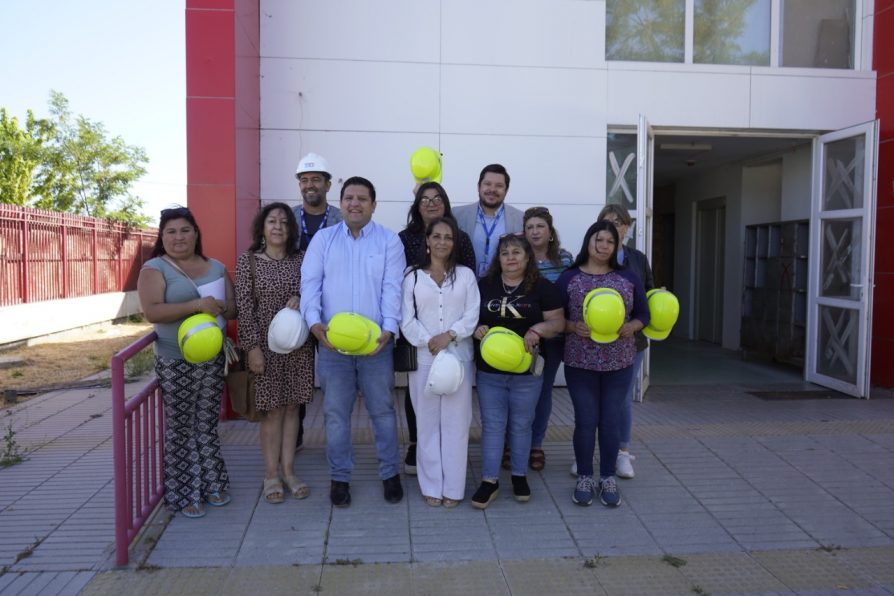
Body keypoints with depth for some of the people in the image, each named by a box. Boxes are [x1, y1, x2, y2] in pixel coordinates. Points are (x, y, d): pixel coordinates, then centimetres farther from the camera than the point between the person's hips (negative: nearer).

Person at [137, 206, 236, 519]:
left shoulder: (216, 267, 11)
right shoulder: (154, 269, -4)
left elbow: (234, 307, 14)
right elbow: (152, 312, -18)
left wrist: (222, 307, -8)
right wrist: (197, 305, -24)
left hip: (213, 358, 4)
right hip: (176, 362, -4)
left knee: (207, 425, 13)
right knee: (180, 428, 4)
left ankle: (211, 483, 26)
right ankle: (184, 494, 16)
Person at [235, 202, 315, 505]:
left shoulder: (301, 258, 4)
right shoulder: (248, 260, -3)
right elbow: (244, 307, -6)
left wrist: (299, 298, -15)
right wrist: (252, 347, -12)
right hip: (266, 344, -3)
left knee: (291, 407, 9)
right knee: (272, 409, 3)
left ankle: (288, 471, 21)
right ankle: (271, 474, 17)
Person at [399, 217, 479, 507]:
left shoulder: (465, 275, 7)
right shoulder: (413, 276, 6)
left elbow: (473, 316, 1)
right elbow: (407, 320, 0)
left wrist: (449, 335, -13)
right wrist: (429, 342, -12)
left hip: (458, 356, 0)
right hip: (423, 357, 0)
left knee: (455, 422, 3)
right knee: (428, 423, 5)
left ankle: (453, 487, 12)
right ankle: (431, 486, 16)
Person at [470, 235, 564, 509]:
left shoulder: (542, 288, -2)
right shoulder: (483, 286, 4)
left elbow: (557, 322, -3)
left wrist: (538, 329, -21)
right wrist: (476, 328, -11)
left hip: (527, 371, -1)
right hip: (489, 370, 1)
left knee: (521, 425, 12)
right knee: (492, 425, 6)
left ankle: (520, 476, 29)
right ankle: (489, 480, 15)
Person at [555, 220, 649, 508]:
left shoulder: (628, 278, 5)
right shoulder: (568, 278, 0)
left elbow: (643, 314, 9)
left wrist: (631, 327, -11)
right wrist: (573, 327, -18)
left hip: (619, 362, 2)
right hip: (580, 361, -1)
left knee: (611, 420, 6)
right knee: (585, 420, 3)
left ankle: (608, 478, 23)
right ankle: (584, 478, 20)